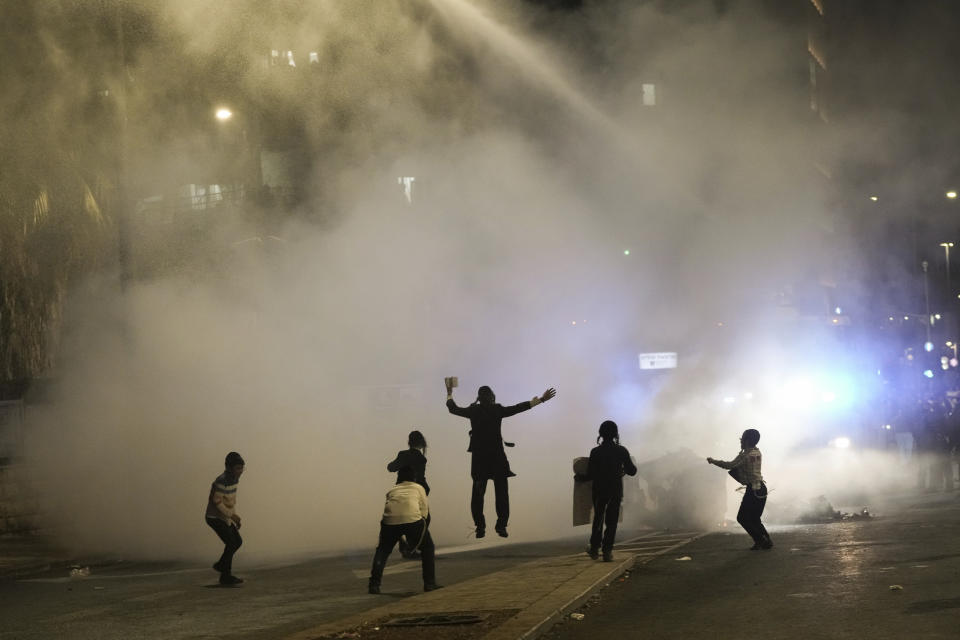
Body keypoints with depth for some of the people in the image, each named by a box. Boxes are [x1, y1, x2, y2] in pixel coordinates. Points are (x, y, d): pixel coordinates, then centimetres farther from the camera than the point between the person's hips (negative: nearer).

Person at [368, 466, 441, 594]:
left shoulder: (392, 491, 32)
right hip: (412, 519, -2)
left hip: (390, 521, 2)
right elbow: (424, 510, 18)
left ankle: (374, 584, 8)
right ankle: (430, 583, 17)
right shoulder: (418, 488, 27)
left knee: (382, 550, 20)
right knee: (427, 548, 20)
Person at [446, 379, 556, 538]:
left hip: (479, 458, 1)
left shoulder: (473, 411, -2)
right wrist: (541, 399, 3)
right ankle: (501, 525, 1)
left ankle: (480, 527, 4)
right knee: (501, 492, 6)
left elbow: (453, 408, 12)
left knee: (478, 492, 8)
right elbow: (519, 407, -3)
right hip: (497, 457, -1)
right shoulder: (498, 410, -6)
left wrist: (449, 392, 29)